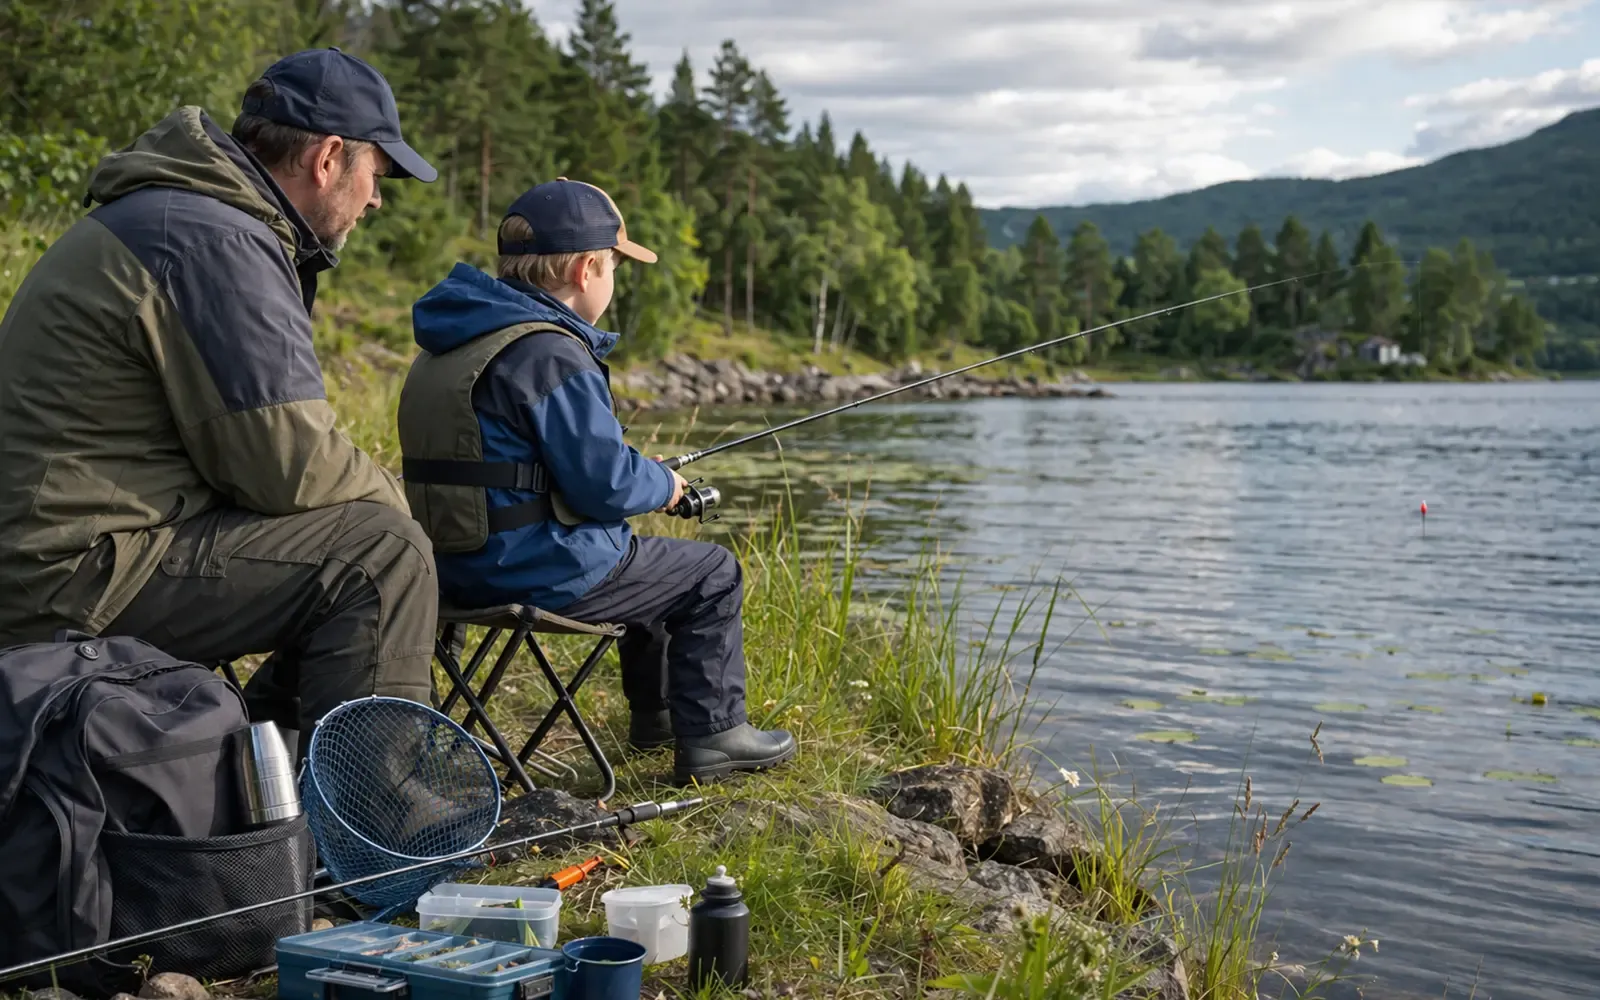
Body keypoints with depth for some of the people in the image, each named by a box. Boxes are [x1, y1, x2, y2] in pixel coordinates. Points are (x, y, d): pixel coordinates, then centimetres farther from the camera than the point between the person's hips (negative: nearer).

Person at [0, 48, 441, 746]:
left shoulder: (170, 210, 14)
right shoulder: (215, 242, -19)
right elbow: (291, 465, -19)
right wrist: (393, 498, -3)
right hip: (75, 578, -11)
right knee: (383, 554, -16)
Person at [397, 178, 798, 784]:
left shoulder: (449, 343, 10)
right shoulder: (551, 354, -21)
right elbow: (605, 485, -21)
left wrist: (642, 476, 18)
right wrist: (665, 485, 0)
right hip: (540, 573, -10)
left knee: (639, 556, 32)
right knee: (712, 574, 8)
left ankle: (655, 713, 44)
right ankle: (710, 734, 11)